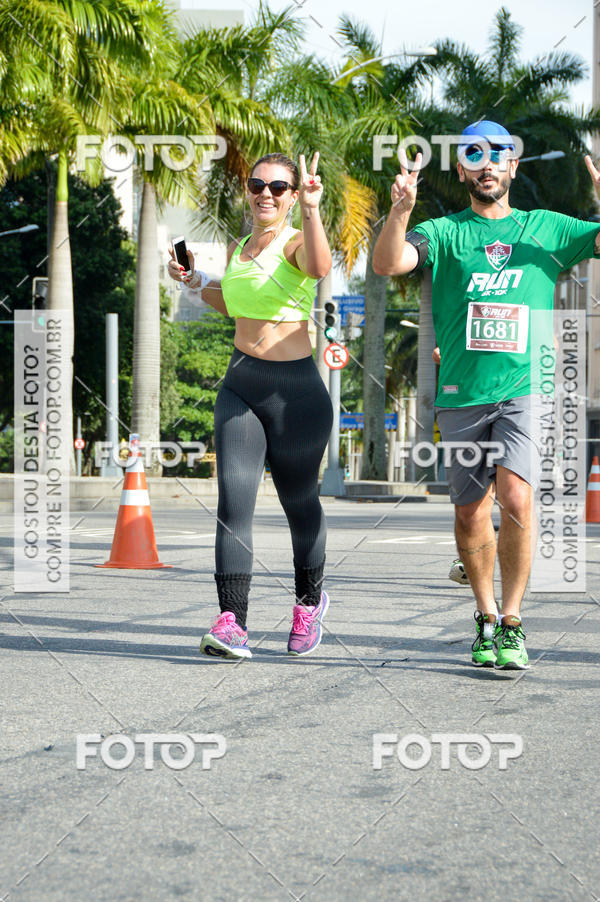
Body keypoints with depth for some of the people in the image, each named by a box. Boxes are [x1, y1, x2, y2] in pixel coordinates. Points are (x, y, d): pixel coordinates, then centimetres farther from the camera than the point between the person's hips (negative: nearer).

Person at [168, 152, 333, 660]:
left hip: (295, 391, -5)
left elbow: (319, 268, -35)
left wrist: (311, 210, -45)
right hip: (240, 387, 5)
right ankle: (232, 623, -14)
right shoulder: (237, 248, 12)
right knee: (233, 499, -12)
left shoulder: (295, 244, -9)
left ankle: (310, 601, 36)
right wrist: (195, 281, 15)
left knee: (300, 503, 11)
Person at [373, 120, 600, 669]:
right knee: (471, 514, 7)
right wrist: (402, 208, -24)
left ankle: (512, 623, -7)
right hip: (462, 393, 1)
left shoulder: (547, 228, 13)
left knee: (516, 498, -18)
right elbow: (388, 263, -7)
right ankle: (486, 619, 26)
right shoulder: (444, 232, 10)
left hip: (524, 388, -1)